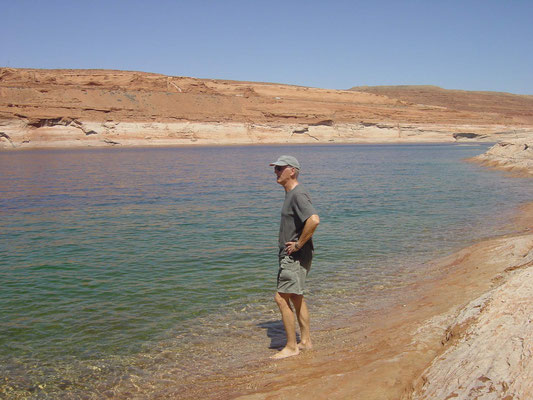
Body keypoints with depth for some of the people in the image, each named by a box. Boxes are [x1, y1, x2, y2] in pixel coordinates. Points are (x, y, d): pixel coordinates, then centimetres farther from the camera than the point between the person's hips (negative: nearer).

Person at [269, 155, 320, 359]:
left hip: (296, 256, -11)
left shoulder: (298, 194, -19)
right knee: (296, 297, 16)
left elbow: (314, 220, -34)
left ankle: (291, 347, 1)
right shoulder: (290, 193, 14)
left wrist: (299, 244, -24)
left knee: (281, 298, -8)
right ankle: (305, 341, 27)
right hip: (290, 256, 11)